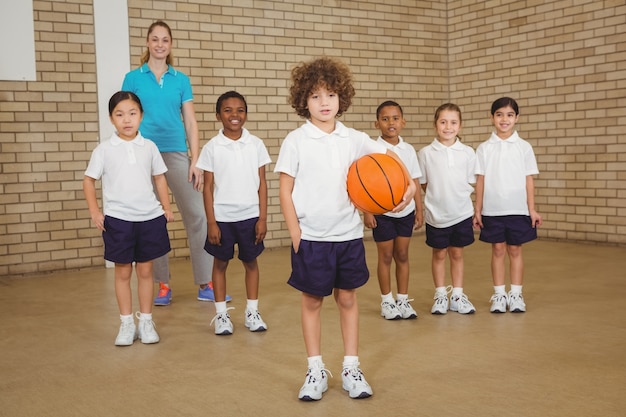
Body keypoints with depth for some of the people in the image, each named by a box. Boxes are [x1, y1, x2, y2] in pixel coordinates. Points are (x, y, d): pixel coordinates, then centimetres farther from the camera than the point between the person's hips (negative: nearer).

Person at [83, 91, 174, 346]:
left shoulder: (149, 147, 3)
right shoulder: (104, 150, -3)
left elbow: (159, 178, 11)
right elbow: (89, 180, 3)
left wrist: (167, 208, 4)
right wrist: (95, 212, -6)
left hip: (149, 217, 1)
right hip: (118, 219, -1)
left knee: (145, 270, 9)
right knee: (123, 272, 7)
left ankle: (146, 322, 20)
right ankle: (126, 324, 17)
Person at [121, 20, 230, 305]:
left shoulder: (181, 80, 10)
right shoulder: (133, 78, 6)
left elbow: (190, 122, 8)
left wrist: (195, 161, 0)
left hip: (177, 154, 1)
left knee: (197, 216, -4)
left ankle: (205, 284, 3)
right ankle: (163, 285, 16)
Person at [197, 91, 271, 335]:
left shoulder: (255, 144, 0)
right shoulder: (212, 147, -3)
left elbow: (262, 183, 2)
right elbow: (208, 187, -2)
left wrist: (263, 218, -2)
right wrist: (211, 222, -6)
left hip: (250, 216, 1)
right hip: (222, 217, -1)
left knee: (251, 262, 10)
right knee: (220, 263, 8)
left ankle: (252, 312, 22)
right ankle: (221, 314, 19)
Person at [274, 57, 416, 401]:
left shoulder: (353, 139, 1)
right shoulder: (295, 140, -5)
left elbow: (388, 156, 10)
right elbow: (285, 191, -5)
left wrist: (409, 183, -10)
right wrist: (296, 237, -9)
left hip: (348, 235, 2)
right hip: (310, 238, -2)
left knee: (347, 299, 11)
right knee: (312, 301, 9)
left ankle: (351, 369, 24)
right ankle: (316, 371, 22)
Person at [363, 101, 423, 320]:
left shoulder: (409, 150, 4)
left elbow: (414, 182, 8)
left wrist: (419, 209, 6)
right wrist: (367, 211, -12)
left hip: (406, 211, 3)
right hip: (382, 212, -3)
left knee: (402, 255, 9)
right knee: (385, 256, 6)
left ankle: (403, 300, 19)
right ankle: (386, 301, 18)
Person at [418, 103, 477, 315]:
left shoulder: (468, 153, -2)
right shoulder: (425, 153, -6)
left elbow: (471, 184, 6)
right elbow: (423, 184, 1)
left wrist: (457, 198, -1)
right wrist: (438, 196, -2)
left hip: (462, 213, 1)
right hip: (436, 214, -1)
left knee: (457, 253, 11)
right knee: (439, 254, 10)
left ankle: (457, 296, 22)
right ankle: (440, 295, 22)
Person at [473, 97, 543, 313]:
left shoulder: (524, 147, 2)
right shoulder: (484, 148, 2)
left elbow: (529, 180, 2)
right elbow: (480, 180, 2)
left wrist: (532, 209, -1)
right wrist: (477, 210, 0)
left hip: (518, 210, 0)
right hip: (492, 210, 0)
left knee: (515, 250, 6)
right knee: (497, 250, 6)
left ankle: (516, 294, 15)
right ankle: (499, 295, 14)